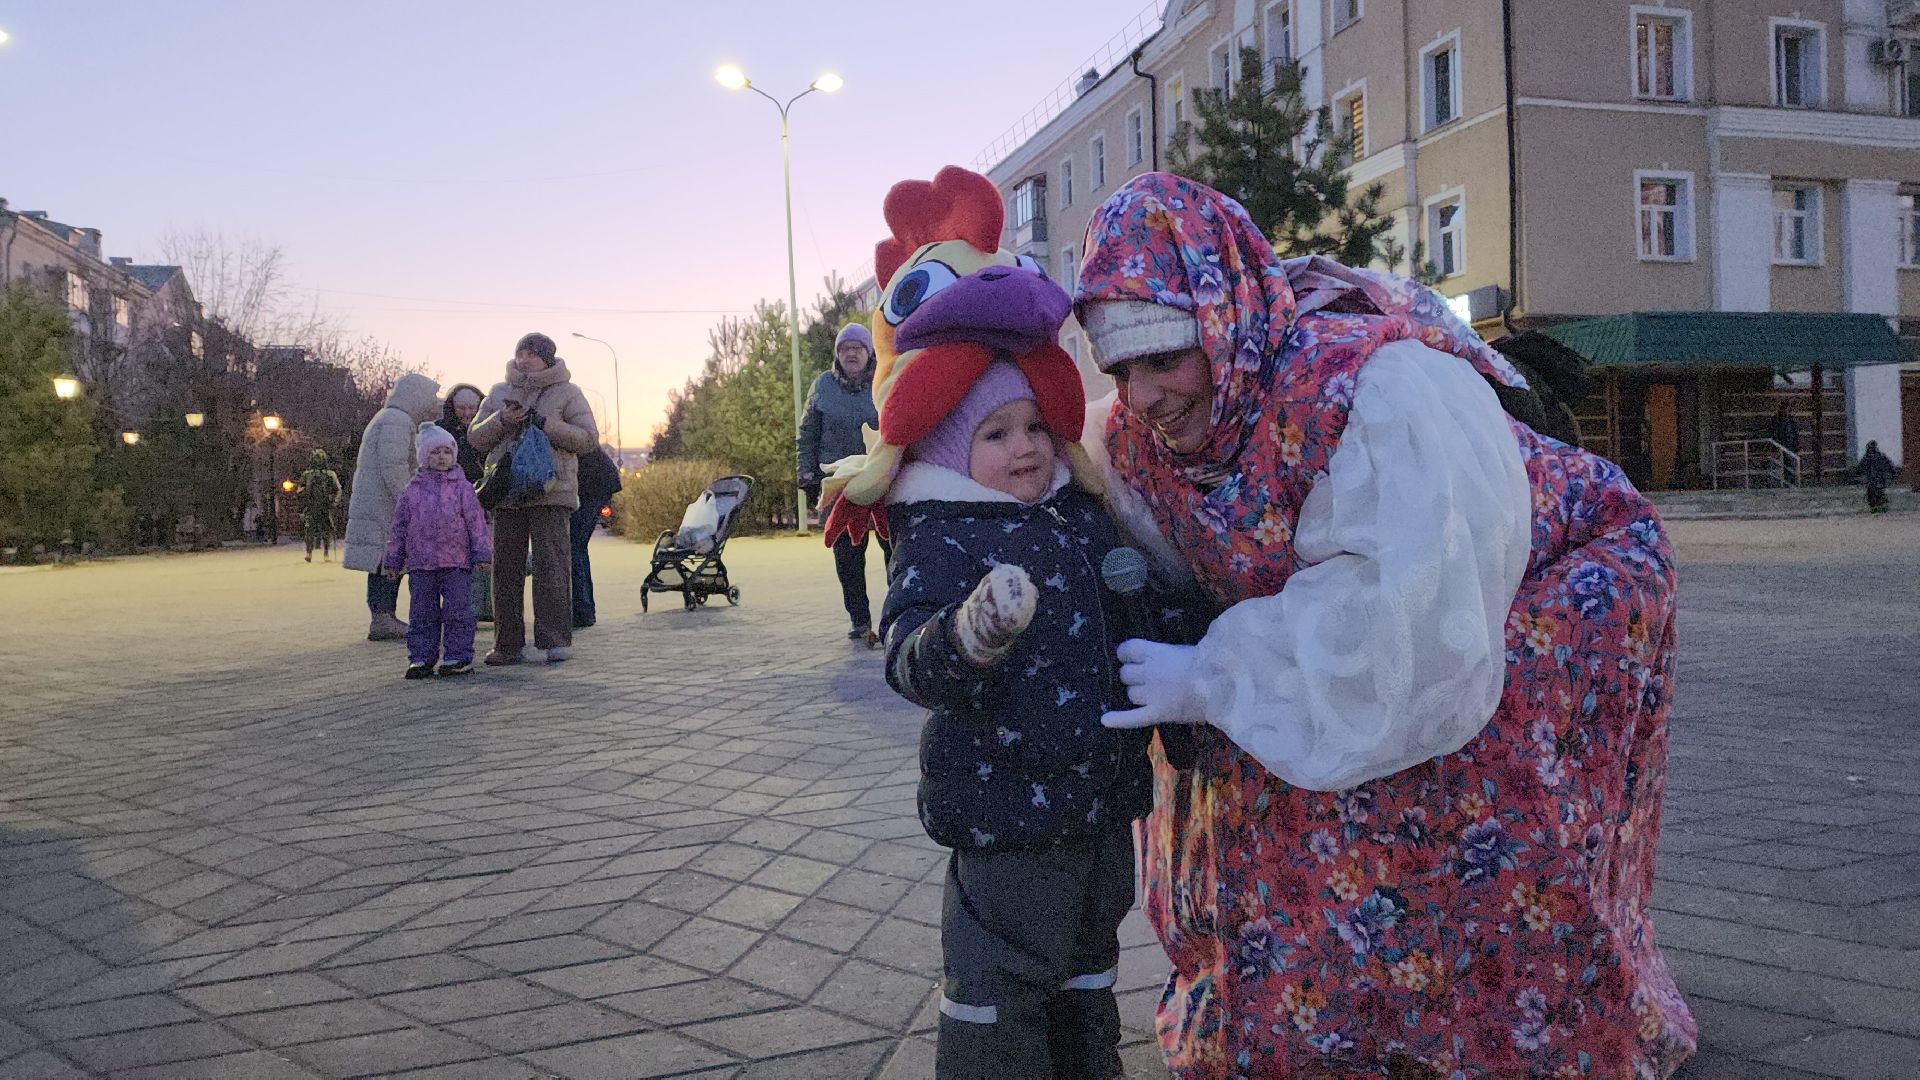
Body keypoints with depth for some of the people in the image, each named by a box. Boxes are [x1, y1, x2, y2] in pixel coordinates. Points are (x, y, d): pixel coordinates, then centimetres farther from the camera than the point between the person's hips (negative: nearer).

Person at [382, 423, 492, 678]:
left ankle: (458, 657, 5)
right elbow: (399, 526, 11)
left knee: (456, 609, -1)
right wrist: (393, 560, 10)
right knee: (421, 612, 6)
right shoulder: (412, 490, 8)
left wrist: (482, 553, -3)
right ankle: (421, 657, 12)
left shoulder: (462, 487, 3)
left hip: (456, 562, -2)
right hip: (420, 563, 2)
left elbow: (476, 521, 2)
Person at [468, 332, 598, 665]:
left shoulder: (567, 393, 4)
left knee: (551, 564, -10)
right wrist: (501, 420, -7)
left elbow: (588, 439, -3)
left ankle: (557, 640, -7)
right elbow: (475, 437, 13)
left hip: (550, 492, -4)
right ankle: (509, 644, 10)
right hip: (507, 495, 4)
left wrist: (547, 425, -15)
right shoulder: (499, 393, 16)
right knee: (505, 569, 5)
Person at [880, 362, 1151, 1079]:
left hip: (1104, 801, 7)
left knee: (1087, 966, 25)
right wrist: (970, 635, -51)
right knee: (999, 992, 1)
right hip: (1010, 811, -7)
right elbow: (912, 663, -32)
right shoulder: (938, 540, -15)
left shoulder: (1084, 516, 6)